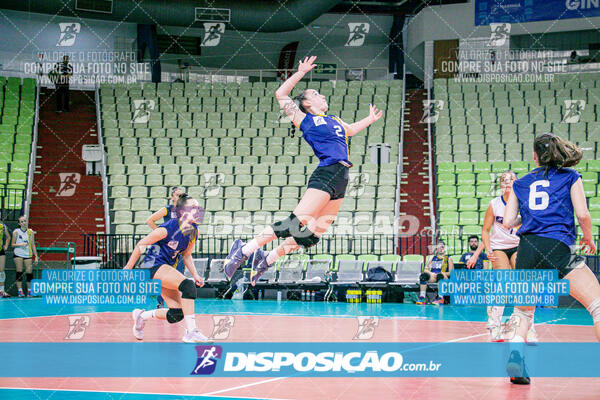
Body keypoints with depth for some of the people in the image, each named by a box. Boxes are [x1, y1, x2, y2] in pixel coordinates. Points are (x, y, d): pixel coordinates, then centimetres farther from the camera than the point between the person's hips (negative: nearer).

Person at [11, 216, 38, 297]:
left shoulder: (30, 232, 6)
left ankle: (29, 291, 6)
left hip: (28, 254, 2)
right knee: (19, 273, -3)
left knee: (29, 273, -2)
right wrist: (20, 244, -15)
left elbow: (33, 245, 9)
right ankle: (20, 291, -1)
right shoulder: (16, 232, 0)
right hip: (18, 254, -2)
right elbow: (13, 244, 4)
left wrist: (36, 257, 6)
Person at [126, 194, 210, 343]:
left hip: (167, 269, 8)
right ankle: (191, 332, -32)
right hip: (153, 266, -8)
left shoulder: (194, 231, 1)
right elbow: (141, 244, -12)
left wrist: (195, 275, 3)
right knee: (187, 285, -30)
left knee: (178, 314, -2)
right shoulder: (169, 228, -21)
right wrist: (127, 269, -6)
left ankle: (142, 316, 22)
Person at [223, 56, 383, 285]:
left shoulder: (334, 120, 26)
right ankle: (245, 250, -14)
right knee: (296, 222, -19)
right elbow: (281, 94, 2)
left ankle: (267, 260, 10)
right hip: (326, 175, -7)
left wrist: (370, 119, 51)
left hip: (341, 180, 7)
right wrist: (301, 73, 4)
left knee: (314, 233, 2)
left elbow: (350, 130, 46)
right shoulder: (303, 119, 6)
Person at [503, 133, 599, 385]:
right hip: (557, 248, -4)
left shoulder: (521, 183, 19)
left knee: (523, 311, 23)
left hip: (526, 249, 4)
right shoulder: (570, 177, 11)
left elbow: (508, 222, 15)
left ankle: (515, 356, 2)